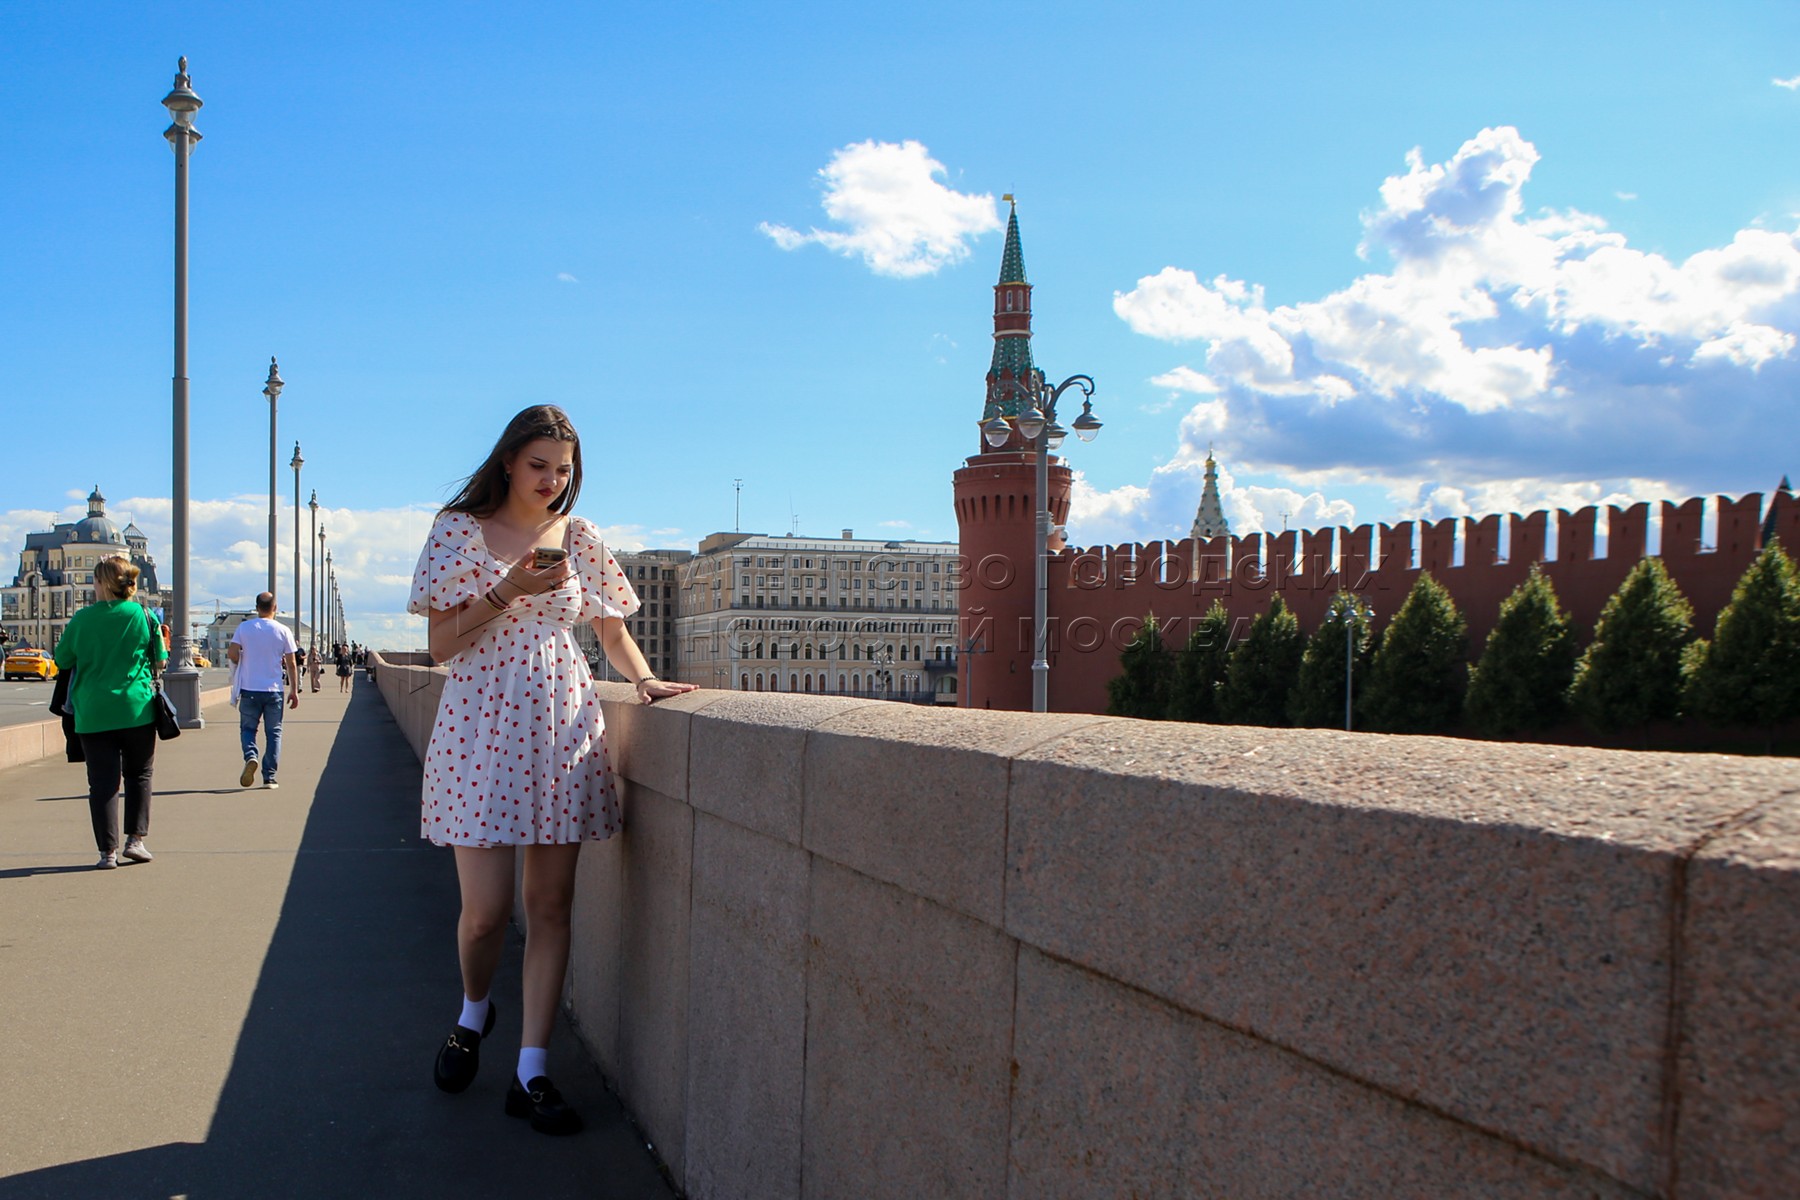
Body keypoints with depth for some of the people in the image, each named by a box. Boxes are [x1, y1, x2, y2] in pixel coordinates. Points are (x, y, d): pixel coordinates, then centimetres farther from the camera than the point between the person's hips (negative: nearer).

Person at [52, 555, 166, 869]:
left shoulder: (81, 619, -2)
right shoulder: (144, 616, -3)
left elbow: (62, 660, 8)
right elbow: (159, 661, 3)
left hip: (92, 713, 0)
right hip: (137, 710, 0)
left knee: (102, 781, 4)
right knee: (139, 774, 14)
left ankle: (108, 850, 3)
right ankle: (135, 839, 8)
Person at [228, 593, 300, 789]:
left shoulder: (244, 628, -1)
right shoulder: (283, 631, -1)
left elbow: (231, 653, -8)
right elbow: (291, 664, -2)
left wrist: (243, 663, 14)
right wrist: (294, 690, 6)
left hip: (249, 690, 0)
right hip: (274, 691, 0)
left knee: (247, 728, 14)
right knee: (273, 732, 7)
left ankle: (250, 756, -15)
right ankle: (269, 777, 4)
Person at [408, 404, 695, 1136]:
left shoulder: (578, 537, 10)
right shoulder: (460, 530, 0)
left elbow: (611, 630, 16)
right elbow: (440, 644, -3)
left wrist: (642, 677, -3)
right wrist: (509, 588, -15)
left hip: (562, 726, 3)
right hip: (482, 726, -3)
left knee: (551, 905, 2)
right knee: (486, 909, -3)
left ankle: (531, 1073, 11)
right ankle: (473, 1013, 30)